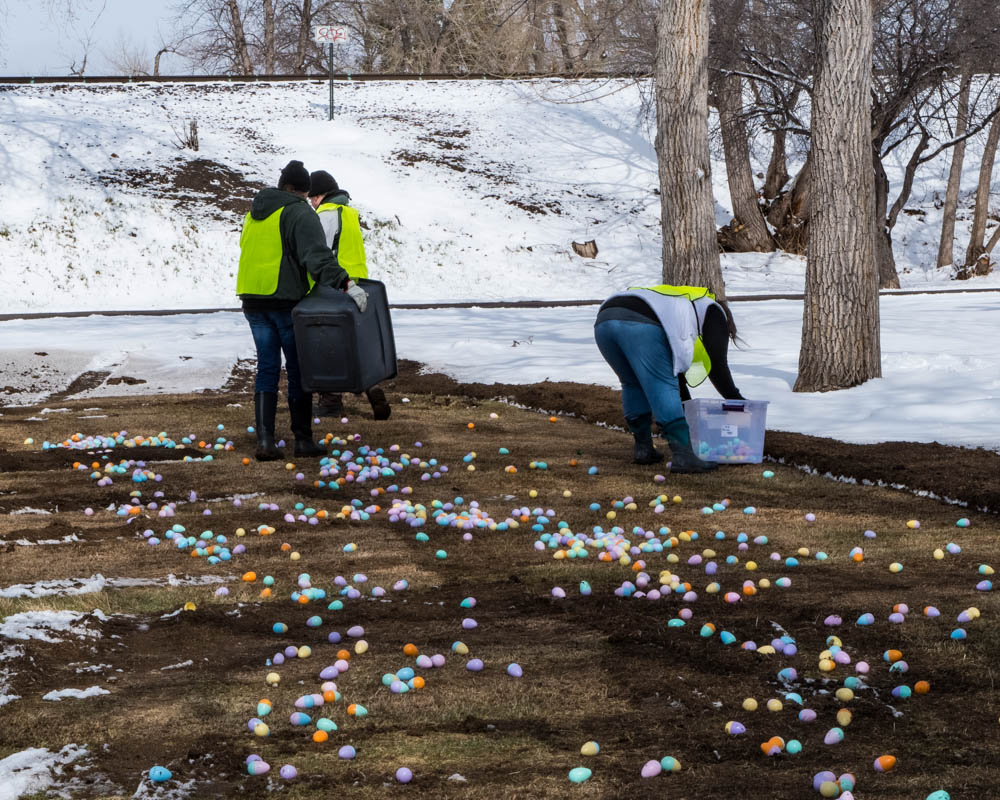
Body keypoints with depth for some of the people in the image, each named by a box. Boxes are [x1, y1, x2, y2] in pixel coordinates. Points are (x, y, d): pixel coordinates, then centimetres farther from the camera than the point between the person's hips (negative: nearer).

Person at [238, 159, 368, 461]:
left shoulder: (254, 214, 16)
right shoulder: (299, 214, -9)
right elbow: (318, 256, -24)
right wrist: (346, 284, -33)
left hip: (254, 301, 6)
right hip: (288, 301, -6)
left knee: (267, 368, 8)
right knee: (298, 369, 4)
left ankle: (264, 440, -2)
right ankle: (303, 439, 7)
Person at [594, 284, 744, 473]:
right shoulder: (713, 312, 26)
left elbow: (673, 368, 47)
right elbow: (716, 363, 16)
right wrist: (736, 399, 26)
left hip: (603, 322, 7)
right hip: (641, 325, -7)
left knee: (633, 384, 25)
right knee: (663, 387, -4)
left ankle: (643, 448, 24)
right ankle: (683, 455, -13)